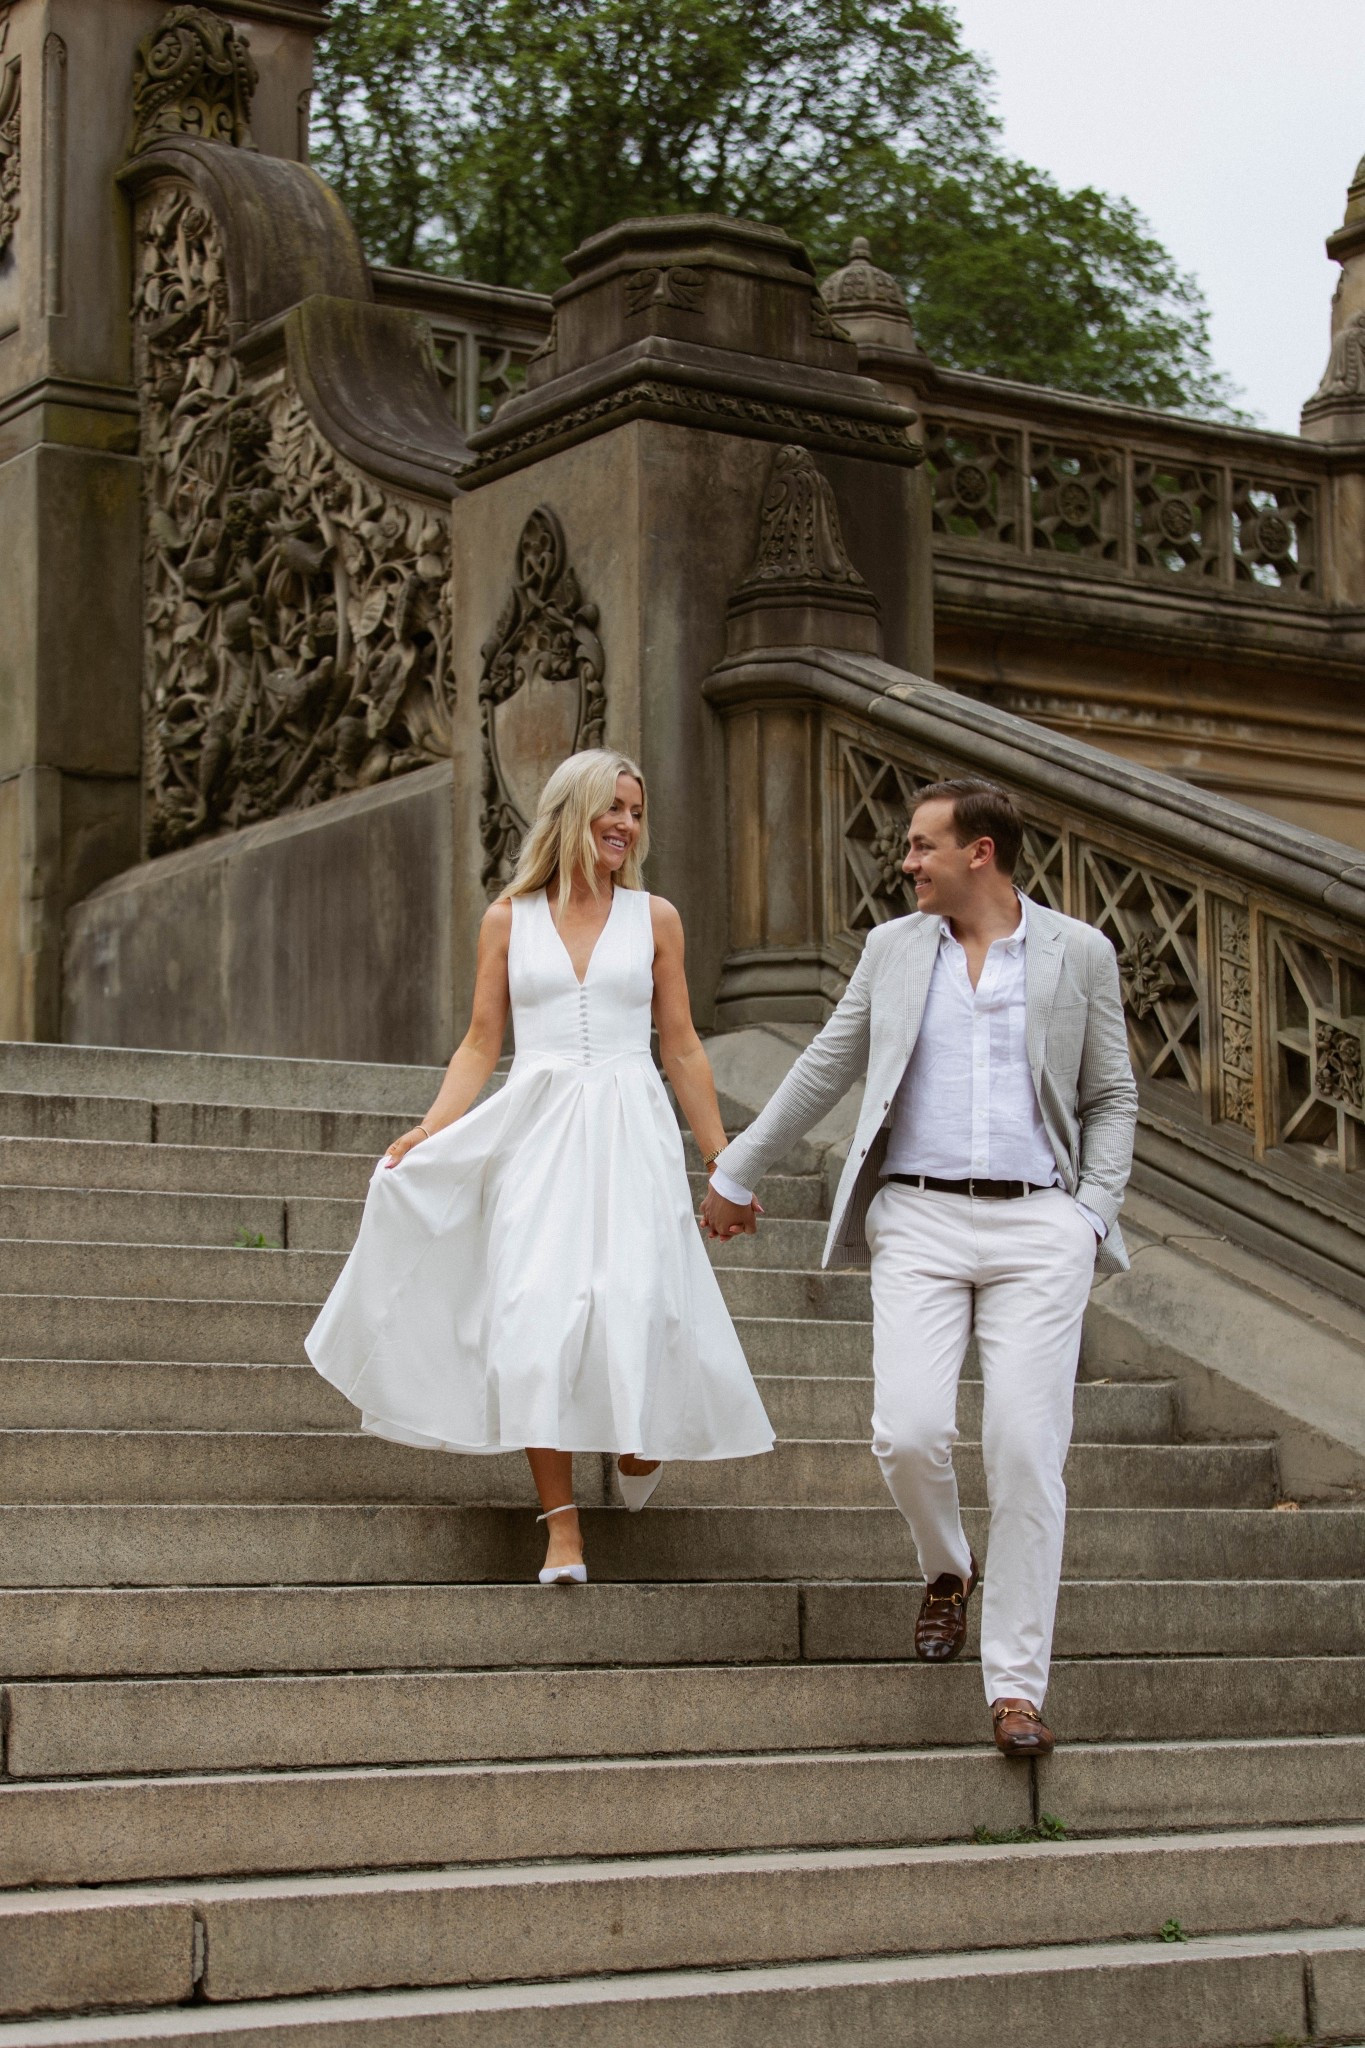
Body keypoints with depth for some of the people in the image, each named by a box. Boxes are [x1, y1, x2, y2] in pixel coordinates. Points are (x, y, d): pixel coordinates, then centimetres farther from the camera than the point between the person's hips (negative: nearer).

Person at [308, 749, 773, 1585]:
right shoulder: (509, 919, 9)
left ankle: (642, 1430, 23)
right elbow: (481, 1045, 10)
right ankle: (563, 1527, -6)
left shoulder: (654, 918, 10)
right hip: (536, 1134, 0)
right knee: (536, 1317, -11)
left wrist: (724, 1161, 11)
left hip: (631, 1132, 0)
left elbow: (683, 1048, 13)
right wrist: (428, 1133, -3)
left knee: (636, 1304, -13)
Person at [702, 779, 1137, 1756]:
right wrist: (737, 1171, 22)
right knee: (910, 1433, -13)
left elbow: (1112, 1098, 11)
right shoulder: (894, 948, 12)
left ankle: (1017, 1687, 0)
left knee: (1026, 1453, -8)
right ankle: (947, 1569, 21)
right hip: (918, 1219, 2)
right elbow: (824, 1069, 19)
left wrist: (1094, 1215, -1)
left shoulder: (1079, 954, 7)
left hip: (1037, 1226, -1)